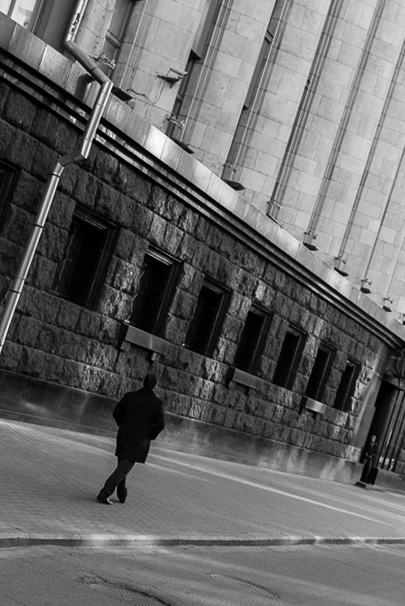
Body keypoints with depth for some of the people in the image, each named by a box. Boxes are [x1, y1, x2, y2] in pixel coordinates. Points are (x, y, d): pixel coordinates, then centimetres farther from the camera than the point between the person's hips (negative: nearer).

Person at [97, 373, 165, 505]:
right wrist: (150, 436, 7)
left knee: (122, 464, 21)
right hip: (140, 440, -3)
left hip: (124, 435, 3)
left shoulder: (129, 396, -1)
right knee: (124, 468, -3)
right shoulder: (157, 403, -8)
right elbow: (160, 424, -10)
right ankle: (104, 494, -13)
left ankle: (122, 494, 25)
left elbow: (116, 413, 5)